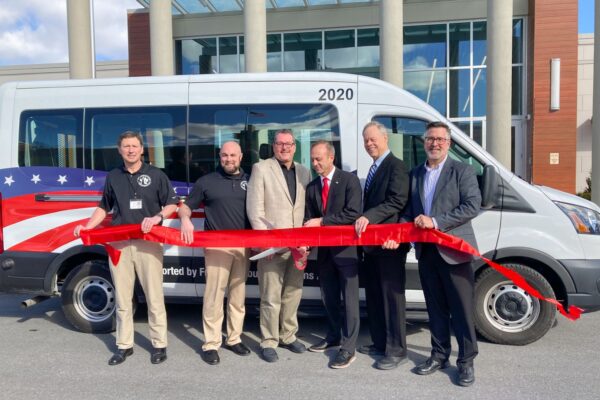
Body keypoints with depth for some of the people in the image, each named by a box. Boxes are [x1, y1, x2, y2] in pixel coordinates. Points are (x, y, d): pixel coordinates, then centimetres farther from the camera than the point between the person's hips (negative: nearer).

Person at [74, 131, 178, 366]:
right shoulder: (112, 177, 11)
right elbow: (104, 207, 19)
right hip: (119, 244, 3)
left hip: (148, 243, -3)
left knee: (154, 297, 2)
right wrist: (87, 227, 5)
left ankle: (159, 344, 14)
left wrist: (157, 217, -15)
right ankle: (124, 345, 21)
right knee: (122, 298, 9)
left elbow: (172, 204, 3)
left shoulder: (156, 175, 3)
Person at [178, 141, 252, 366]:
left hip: (243, 246, 3)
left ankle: (234, 338, 21)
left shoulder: (249, 181, 12)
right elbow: (186, 206, 9)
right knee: (214, 295, -5)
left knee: (238, 294, 10)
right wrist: (185, 219, -12)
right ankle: (210, 344, 4)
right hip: (216, 245, -3)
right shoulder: (206, 182, 6)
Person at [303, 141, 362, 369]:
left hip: (346, 247, -5)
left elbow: (352, 214, -17)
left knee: (349, 298, 0)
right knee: (329, 297, 16)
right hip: (323, 249, 6)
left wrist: (322, 221, -18)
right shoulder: (311, 187, 8)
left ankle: (348, 347, 8)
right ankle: (333, 336, 32)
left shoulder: (349, 180, -7)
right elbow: (309, 220, 6)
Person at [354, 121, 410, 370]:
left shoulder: (396, 166, -9)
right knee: (374, 296, 16)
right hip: (371, 242, 9)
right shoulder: (374, 169, 19)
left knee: (392, 296, -2)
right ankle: (379, 343, 28)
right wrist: (363, 221, 9)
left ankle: (396, 351, 8)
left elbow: (397, 202, -20)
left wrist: (368, 217, -26)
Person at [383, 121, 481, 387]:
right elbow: (409, 212, 12)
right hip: (426, 251, 5)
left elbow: (473, 206, -13)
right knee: (436, 308, 15)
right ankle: (439, 355, 28)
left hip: (453, 250, -5)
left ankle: (466, 361, 17)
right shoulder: (414, 174, 12)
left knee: (462, 309, 3)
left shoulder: (462, 171, -2)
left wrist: (436, 222, -18)